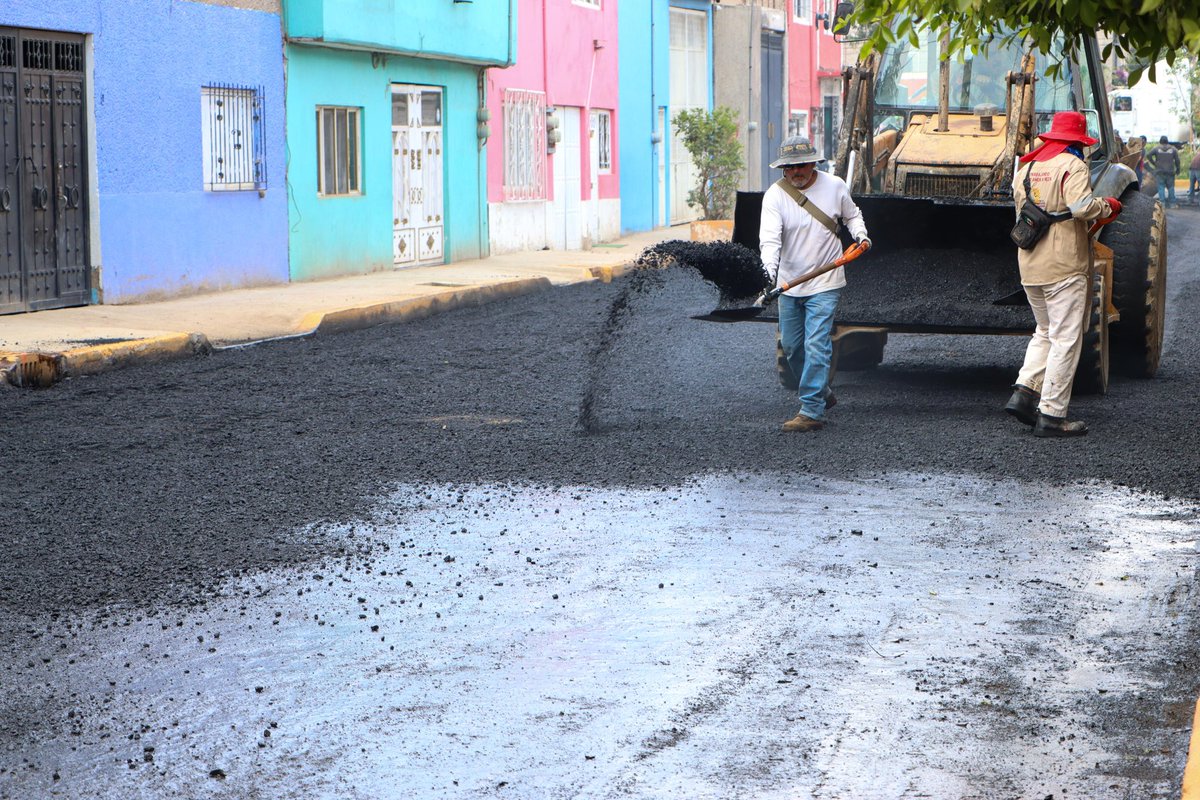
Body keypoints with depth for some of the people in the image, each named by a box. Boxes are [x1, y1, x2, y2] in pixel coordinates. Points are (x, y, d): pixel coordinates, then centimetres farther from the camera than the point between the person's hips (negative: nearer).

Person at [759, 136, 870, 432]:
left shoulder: (835, 186, -4)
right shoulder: (775, 195, -9)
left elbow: (852, 215, 17)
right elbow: (770, 237, -21)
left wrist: (860, 235, -3)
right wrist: (770, 268, -39)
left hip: (825, 283, -3)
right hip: (788, 283, 3)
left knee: (816, 346, -13)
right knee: (791, 347, 12)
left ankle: (812, 411, -14)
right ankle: (822, 393, 33)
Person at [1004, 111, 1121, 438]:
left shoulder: (1026, 170, 13)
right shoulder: (1072, 166, -10)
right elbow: (1082, 205, -24)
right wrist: (1108, 207, -7)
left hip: (1029, 267, 7)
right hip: (1064, 265, -7)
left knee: (1045, 333, 21)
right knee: (1065, 339, -2)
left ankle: (1024, 392, 5)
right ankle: (1051, 416, -4)